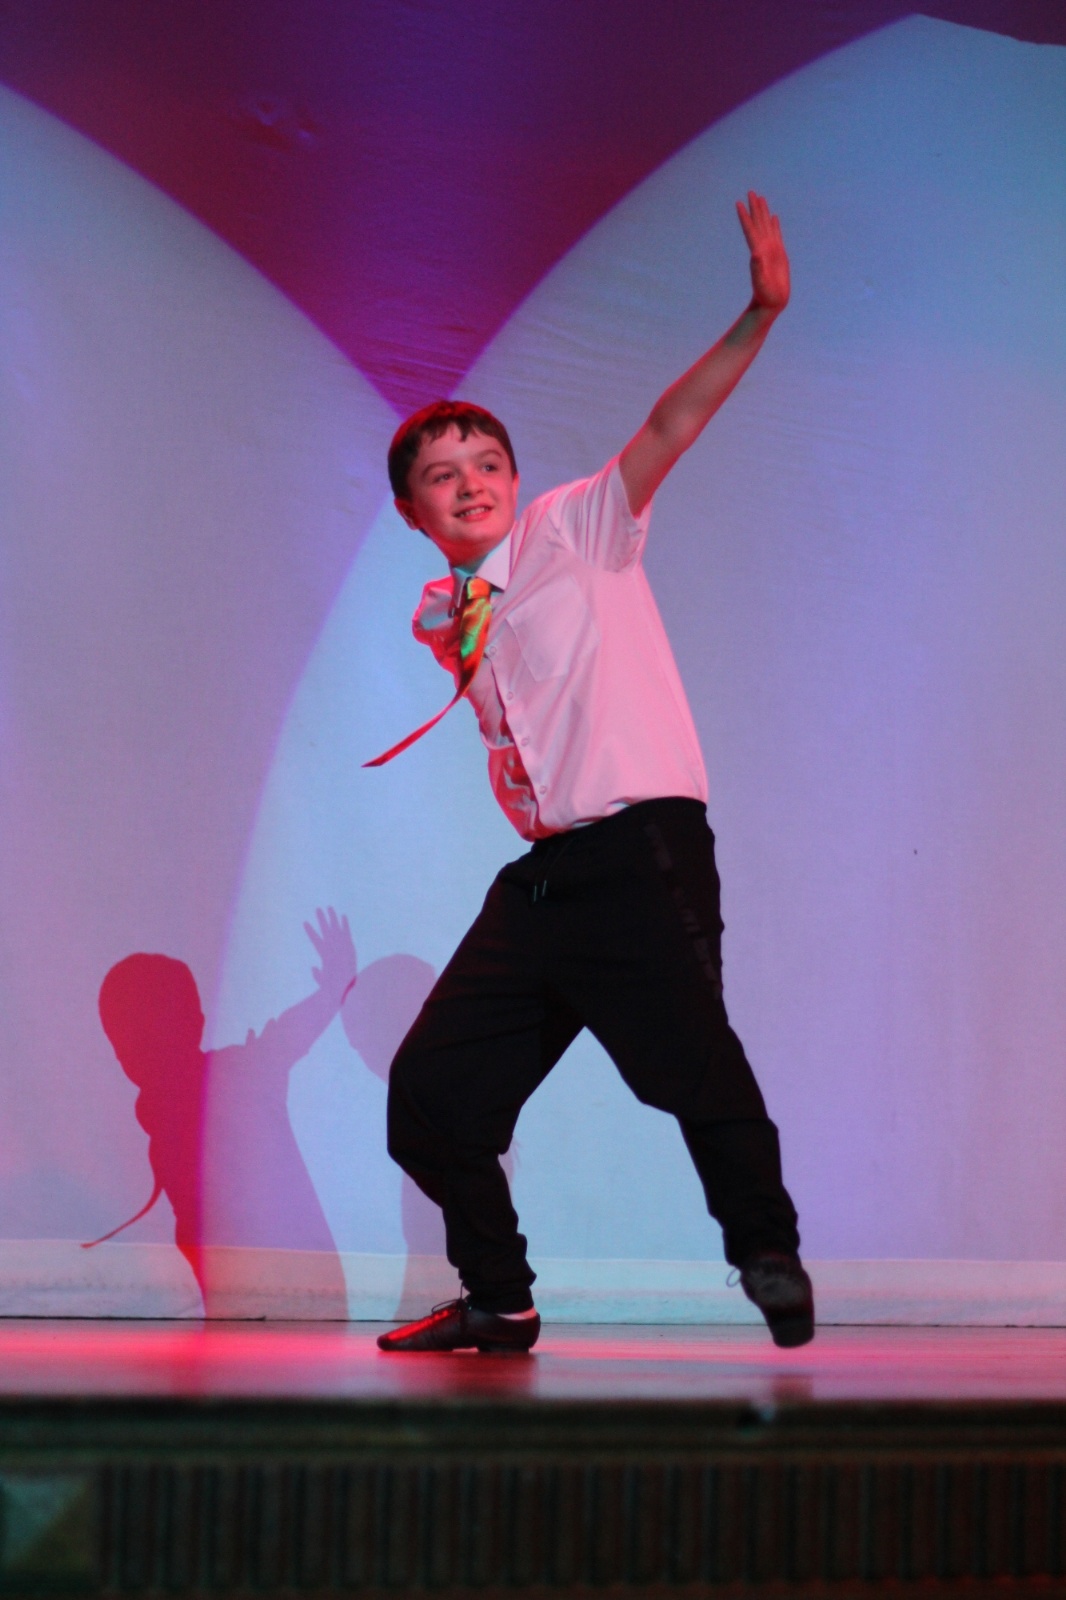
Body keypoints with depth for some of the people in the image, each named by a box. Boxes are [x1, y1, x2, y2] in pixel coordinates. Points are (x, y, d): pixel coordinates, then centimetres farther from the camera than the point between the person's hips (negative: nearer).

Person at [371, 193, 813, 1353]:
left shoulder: (577, 529, 2)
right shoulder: (440, 619, 16)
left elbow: (673, 425, -13)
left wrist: (759, 318, -23)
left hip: (643, 847, -6)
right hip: (543, 872, 6)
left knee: (690, 1061, -19)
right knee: (431, 1085, 3)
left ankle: (768, 1257, 3)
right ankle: (498, 1300, 20)